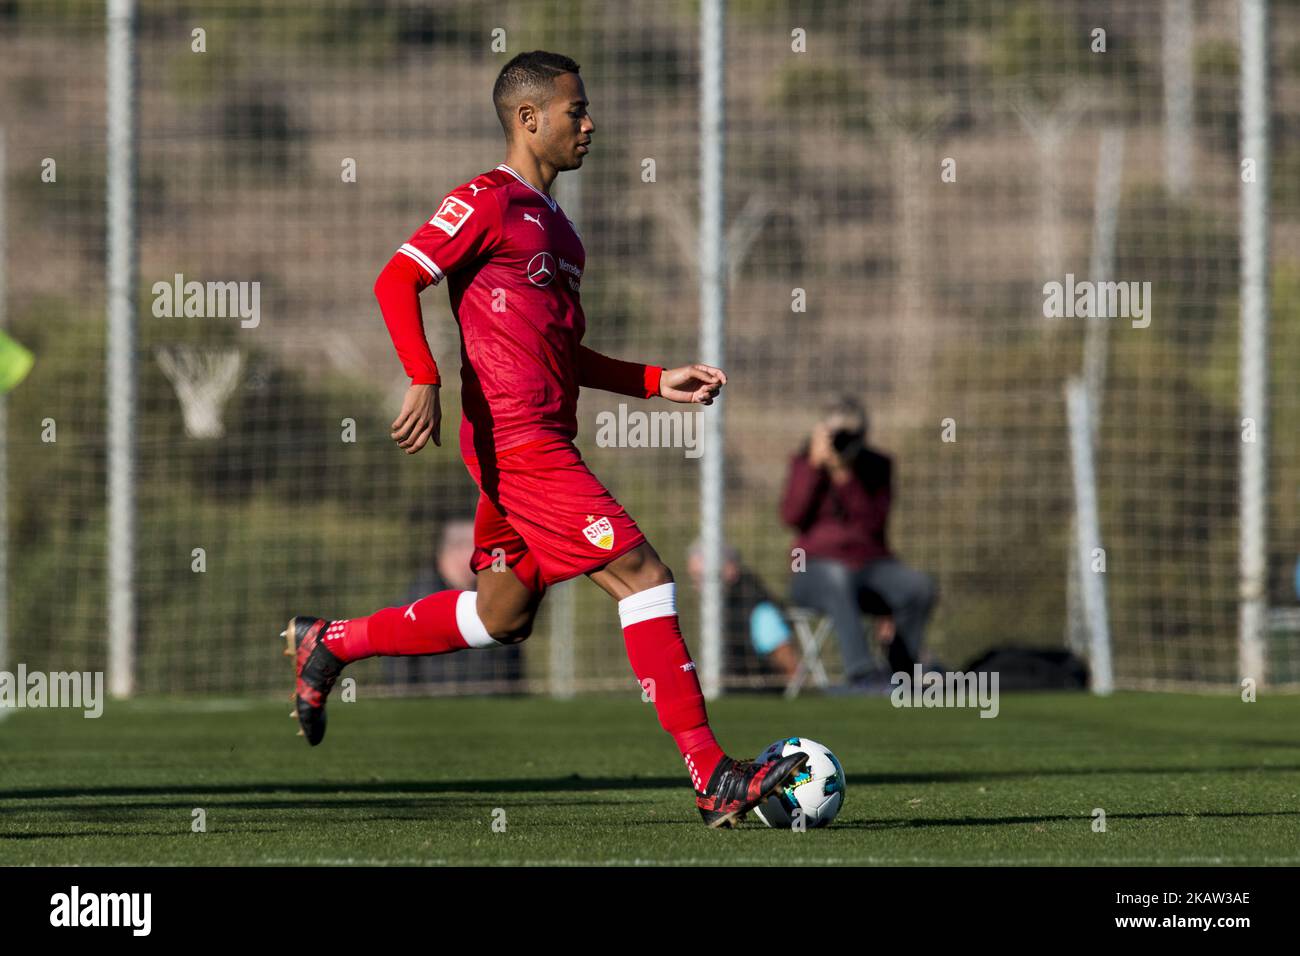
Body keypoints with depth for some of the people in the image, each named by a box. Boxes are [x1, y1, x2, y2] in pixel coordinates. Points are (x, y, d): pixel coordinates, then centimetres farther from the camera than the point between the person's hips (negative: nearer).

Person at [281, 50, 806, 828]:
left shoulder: (553, 223, 22)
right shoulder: (488, 200, -6)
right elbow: (396, 282, -14)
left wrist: (657, 382, 19)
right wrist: (424, 380, -26)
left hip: (542, 441, 10)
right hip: (520, 440, -10)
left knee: (503, 616, 16)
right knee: (642, 577, -13)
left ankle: (327, 645, 28)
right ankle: (712, 777, -13)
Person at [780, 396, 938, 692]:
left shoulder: (877, 467, 9)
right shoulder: (804, 463, 7)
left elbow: (874, 523, -5)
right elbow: (792, 516, -8)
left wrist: (845, 477, -14)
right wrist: (815, 465, -12)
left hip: (871, 565, 2)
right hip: (817, 566, -2)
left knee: (920, 584, -29)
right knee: (837, 579, -41)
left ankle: (902, 670, -15)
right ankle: (861, 672, -53)